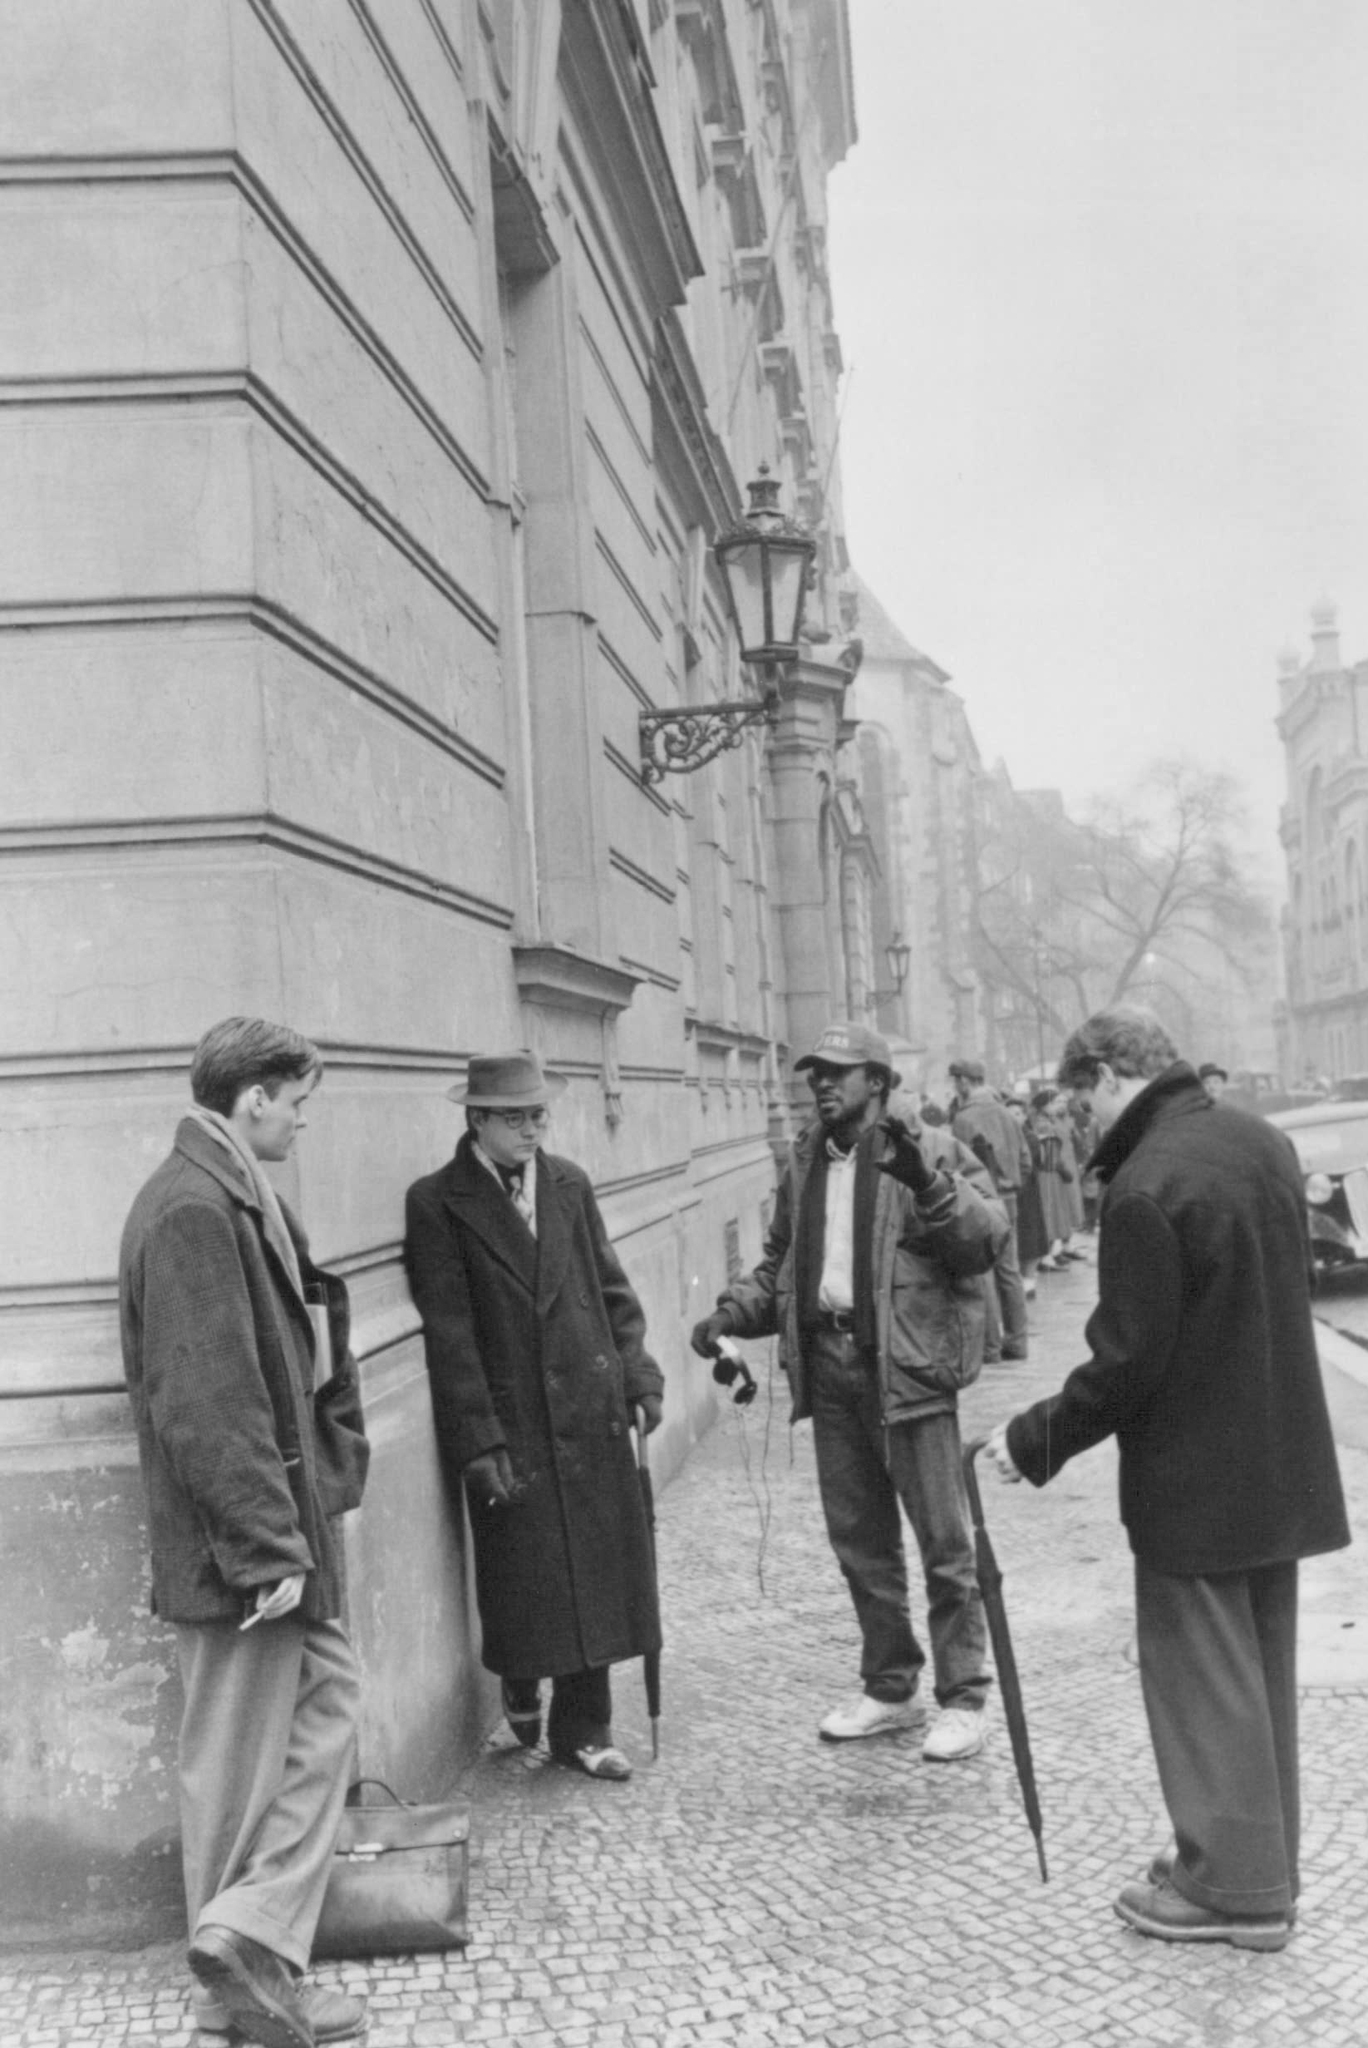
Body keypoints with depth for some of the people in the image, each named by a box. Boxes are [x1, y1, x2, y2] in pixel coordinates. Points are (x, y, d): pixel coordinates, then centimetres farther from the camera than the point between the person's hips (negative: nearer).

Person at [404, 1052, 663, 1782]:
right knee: (525, 1577, 4)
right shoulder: (438, 1202, -7)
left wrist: (638, 1373, 1)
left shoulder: (569, 1184, 8)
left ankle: (582, 1730, 24)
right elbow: (449, 1332, -11)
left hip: (590, 1414, 5)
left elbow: (612, 1288, 12)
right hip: (511, 1425, -4)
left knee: (595, 1571, 9)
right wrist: (479, 1441, -14)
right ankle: (521, 1691, 34)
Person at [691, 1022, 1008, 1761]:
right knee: (859, 1540, 15)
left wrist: (929, 1186, -27)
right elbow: (779, 1262, 21)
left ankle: (962, 1699, 13)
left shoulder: (931, 1150, -4)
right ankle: (889, 1690, 30)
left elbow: (989, 1236, -13)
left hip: (906, 1365, -6)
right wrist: (734, 1312, 6)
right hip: (829, 1365, 6)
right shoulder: (803, 1164, 14)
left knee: (942, 1540, 0)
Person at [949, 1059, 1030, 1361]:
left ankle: (990, 1346, 0)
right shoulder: (1007, 1115, 10)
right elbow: (1025, 1161, 12)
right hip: (1008, 1200, 8)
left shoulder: (964, 1119, -14)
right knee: (1009, 1270, 13)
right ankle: (1016, 1340, 18)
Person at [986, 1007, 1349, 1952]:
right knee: (1262, 1669, 19)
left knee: (1203, 1677, 6)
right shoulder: (1266, 1142, 2)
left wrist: (1034, 1440, -9)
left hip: (1195, 1480, -8)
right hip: (1282, 1467, 8)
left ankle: (1235, 1885, 17)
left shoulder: (1147, 1185, -23)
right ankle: (1261, 1862, 32)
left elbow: (1128, 1362, -21)